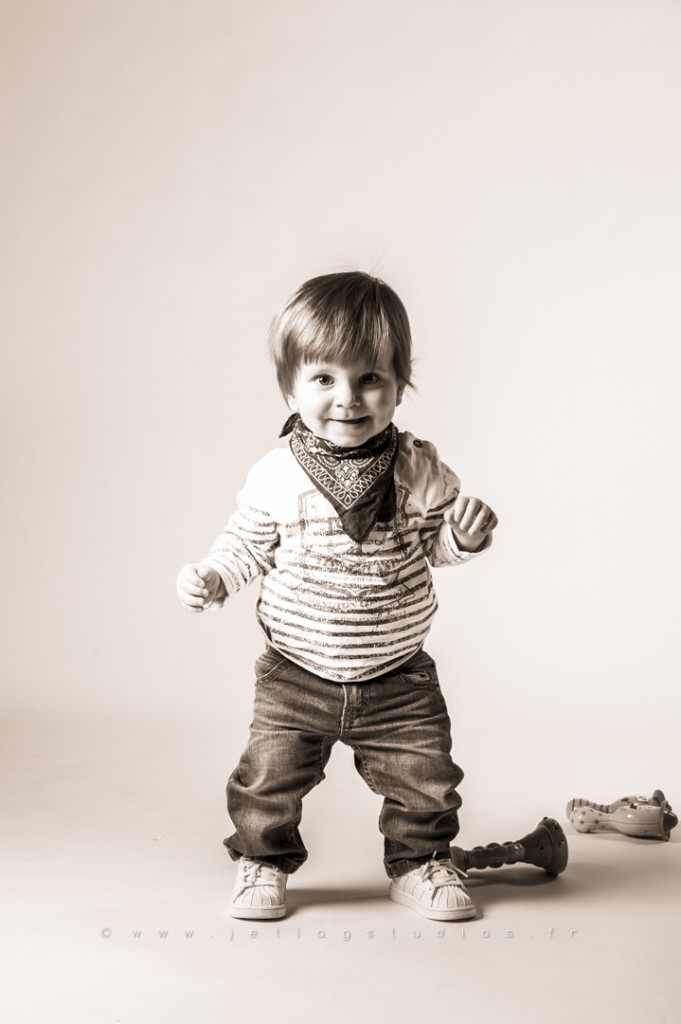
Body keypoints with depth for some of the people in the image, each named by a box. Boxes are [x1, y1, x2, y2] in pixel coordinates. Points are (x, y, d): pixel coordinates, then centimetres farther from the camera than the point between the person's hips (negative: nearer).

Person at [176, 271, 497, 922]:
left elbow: (435, 544, 4)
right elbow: (248, 542, 4)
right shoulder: (276, 476, -9)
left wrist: (465, 536, -18)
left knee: (426, 781, 5)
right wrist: (211, 576, -13)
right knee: (268, 779, 3)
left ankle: (419, 865, 31)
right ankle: (262, 864, 29)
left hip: (399, 679, 1)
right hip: (297, 677, 0)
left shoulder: (419, 469, -7)